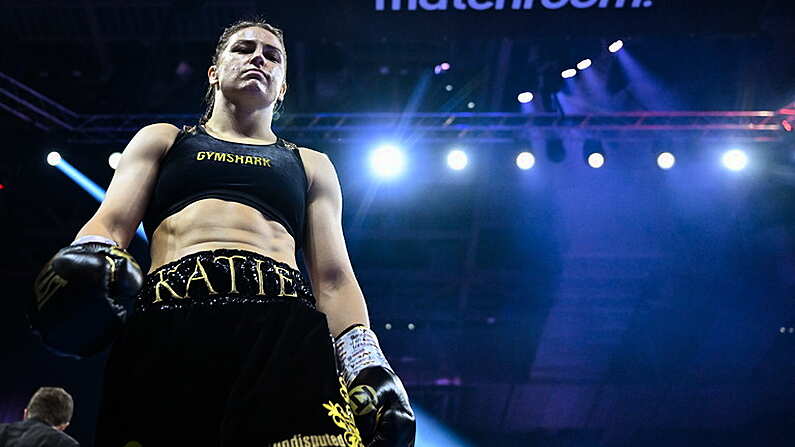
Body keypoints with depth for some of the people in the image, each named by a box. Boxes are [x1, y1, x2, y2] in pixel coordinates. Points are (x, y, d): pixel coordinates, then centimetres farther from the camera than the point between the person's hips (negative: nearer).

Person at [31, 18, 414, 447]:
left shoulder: (311, 166, 30)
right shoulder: (161, 140, 29)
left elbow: (334, 279, 21)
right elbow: (111, 222, 15)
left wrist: (369, 367, 4)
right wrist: (87, 256, -11)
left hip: (285, 328, 0)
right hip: (168, 327, 0)